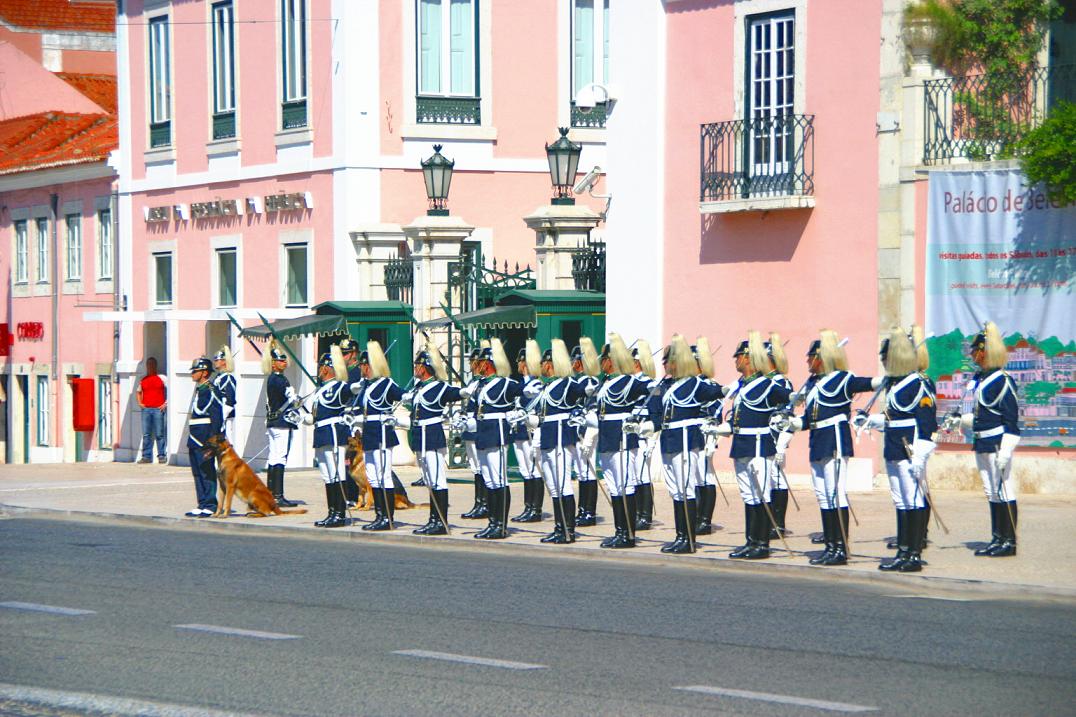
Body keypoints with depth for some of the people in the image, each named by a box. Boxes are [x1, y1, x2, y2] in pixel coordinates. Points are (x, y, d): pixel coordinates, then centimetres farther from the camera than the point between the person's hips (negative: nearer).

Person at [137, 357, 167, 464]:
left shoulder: (161, 378, 2)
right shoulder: (143, 380, 14)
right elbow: (138, 392, 28)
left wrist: (165, 403, -7)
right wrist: (140, 403, 12)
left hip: (158, 409, -4)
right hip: (146, 409, 4)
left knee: (159, 434, -4)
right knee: (146, 435, 2)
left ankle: (162, 456, 1)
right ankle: (146, 456, 5)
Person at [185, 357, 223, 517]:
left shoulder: (210, 390, -13)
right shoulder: (199, 389, 17)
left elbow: (216, 418, -17)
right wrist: (190, 441, 21)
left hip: (204, 439, -10)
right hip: (195, 441, 10)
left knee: (207, 472, -6)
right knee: (198, 473, 11)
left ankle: (210, 506, -3)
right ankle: (202, 505, 16)